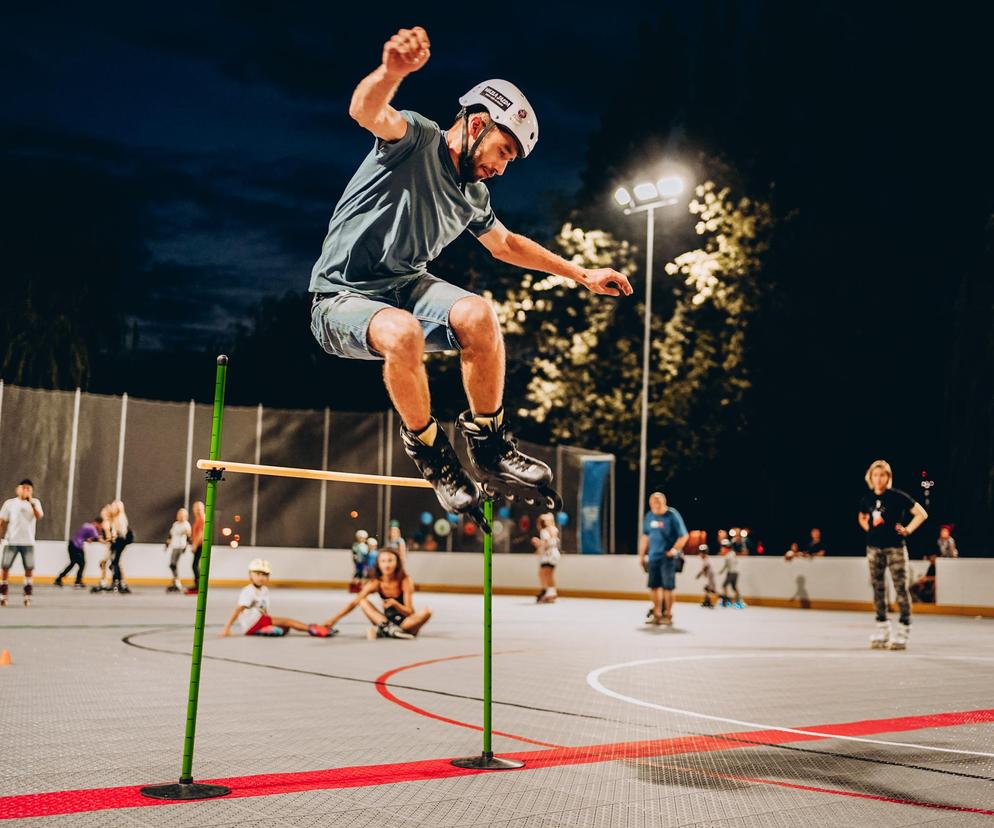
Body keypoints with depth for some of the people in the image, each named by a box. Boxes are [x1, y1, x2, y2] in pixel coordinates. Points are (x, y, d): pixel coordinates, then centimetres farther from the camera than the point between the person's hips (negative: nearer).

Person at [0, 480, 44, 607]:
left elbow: (39, 516, -12)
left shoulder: (35, 502, 6)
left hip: (28, 542, 0)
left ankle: (27, 596, 7)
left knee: (29, 569, -1)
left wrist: (31, 503, -20)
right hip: (11, 541, 0)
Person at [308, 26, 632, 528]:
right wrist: (393, 71, -56)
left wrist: (581, 275, 29)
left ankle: (490, 449, -10)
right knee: (403, 333, -38)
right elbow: (367, 111, -33)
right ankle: (429, 452, -14)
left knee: (477, 315, -25)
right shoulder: (417, 139, -11)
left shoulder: (473, 197, 12)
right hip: (342, 299, -6)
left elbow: (506, 244, 30)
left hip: (406, 287, 6)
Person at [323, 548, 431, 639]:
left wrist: (395, 604, -37)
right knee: (363, 602, -15)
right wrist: (334, 619, -23)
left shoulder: (405, 581, -14)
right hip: (386, 620, 2)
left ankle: (383, 631, -33)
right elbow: (354, 603, -11)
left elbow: (409, 612, -17)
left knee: (426, 611, -33)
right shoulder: (376, 583, -8)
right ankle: (388, 627, -33)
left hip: (406, 622, -2)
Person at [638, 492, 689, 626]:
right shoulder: (649, 516, 8)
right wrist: (641, 555, 17)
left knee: (667, 587, -3)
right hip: (653, 556, 6)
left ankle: (667, 615, 10)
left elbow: (684, 536, -7)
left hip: (668, 557, -6)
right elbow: (645, 536, 19)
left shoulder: (672, 515, -10)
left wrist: (674, 549, -15)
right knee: (653, 586, 7)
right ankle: (657, 614, 18)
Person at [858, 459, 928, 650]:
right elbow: (861, 517, 27)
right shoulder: (867, 498, 6)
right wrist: (869, 529, 11)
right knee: (878, 587, 7)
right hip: (874, 548, 5)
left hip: (895, 547, -5)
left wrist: (907, 530, -9)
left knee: (901, 587, -5)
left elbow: (922, 514, -7)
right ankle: (882, 628, 15)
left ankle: (904, 629, 0)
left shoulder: (897, 496, -8)